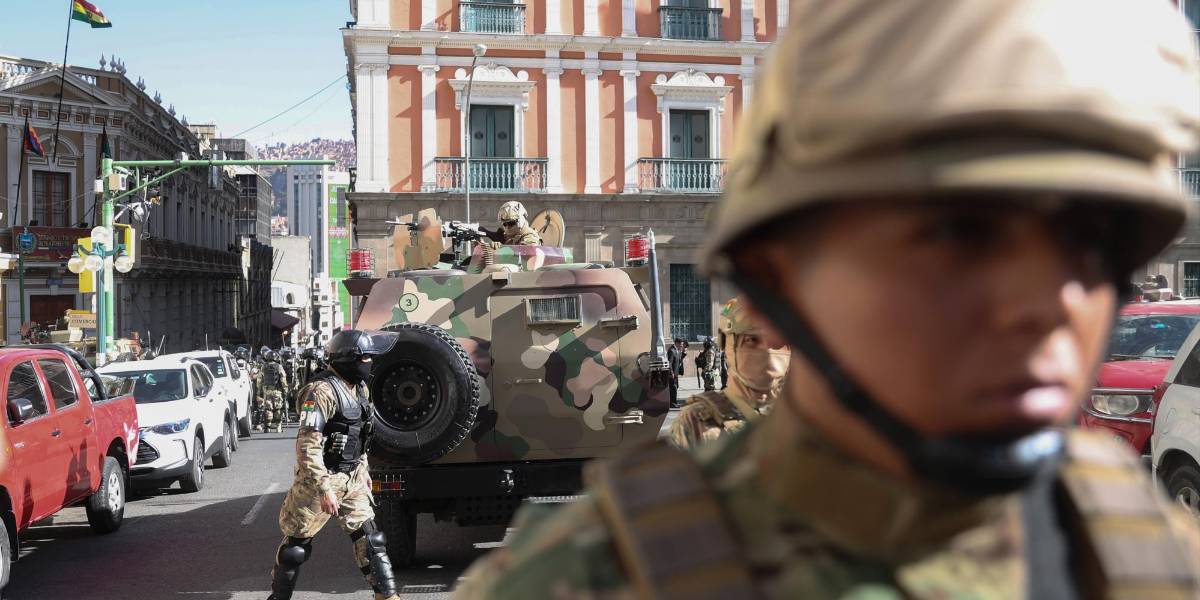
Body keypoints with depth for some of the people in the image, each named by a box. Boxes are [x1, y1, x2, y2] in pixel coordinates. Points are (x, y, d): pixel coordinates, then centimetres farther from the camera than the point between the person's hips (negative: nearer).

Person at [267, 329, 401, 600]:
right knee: (297, 542, 6)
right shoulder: (323, 391, -22)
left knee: (369, 537, 5)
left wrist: (363, 468, 21)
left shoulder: (358, 387, 6)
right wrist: (324, 488, -28)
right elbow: (307, 446, -26)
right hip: (321, 478, -8)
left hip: (352, 478, 8)